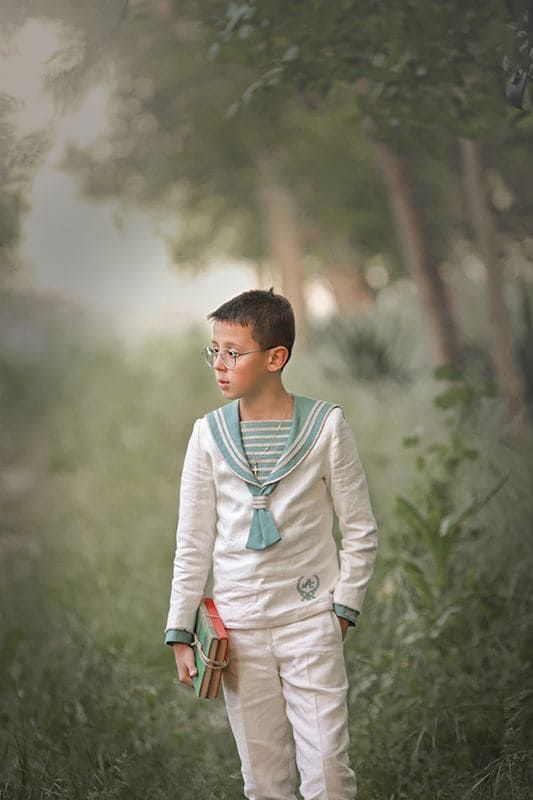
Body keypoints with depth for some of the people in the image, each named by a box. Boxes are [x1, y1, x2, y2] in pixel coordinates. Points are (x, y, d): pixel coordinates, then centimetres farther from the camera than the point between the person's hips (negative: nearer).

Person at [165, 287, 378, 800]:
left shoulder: (325, 425, -5)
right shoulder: (210, 434, 1)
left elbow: (360, 531, 2)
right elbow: (193, 544, 6)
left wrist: (342, 609, -3)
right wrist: (180, 633, 3)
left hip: (310, 622, -2)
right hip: (238, 627, 2)